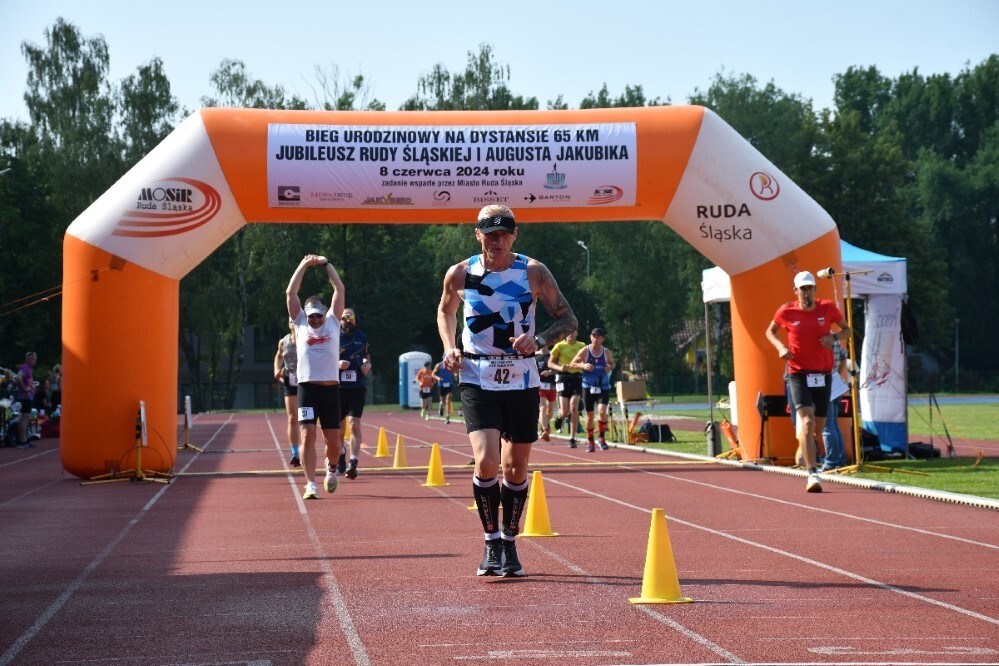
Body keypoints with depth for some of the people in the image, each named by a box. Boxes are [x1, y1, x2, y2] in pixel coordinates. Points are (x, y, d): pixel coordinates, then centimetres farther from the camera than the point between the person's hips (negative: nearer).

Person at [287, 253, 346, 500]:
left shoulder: (333, 322, 13)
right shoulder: (300, 323, 12)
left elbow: (340, 289, 11)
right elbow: (291, 293, 8)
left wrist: (326, 264, 13)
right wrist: (304, 265, 8)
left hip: (331, 389, 1)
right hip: (307, 388, -1)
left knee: (333, 440, 3)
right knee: (307, 436, -11)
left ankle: (331, 468, 34)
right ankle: (310, 484, -10)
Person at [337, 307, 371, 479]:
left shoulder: (362, 337, 8)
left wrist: (368, 365, -1)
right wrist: (337, 364, -18)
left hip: (357, 389, 0)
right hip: (337, 388, 0)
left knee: (354, 424, -14)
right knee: (340, 427, 10)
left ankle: (353, 463, -18)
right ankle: (341, 454, 38)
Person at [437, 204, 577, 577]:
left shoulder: (534, 273, -4)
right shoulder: (460, 275, -1)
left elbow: (568, 320, 0)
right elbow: (446, 312, 19)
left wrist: (538, 341, -19)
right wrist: (450, 347, 0)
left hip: (522, 381, 1)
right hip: (477, 380, -1)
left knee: (516, 468, 7)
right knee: (486, 461, -17)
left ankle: (509, 544, 25)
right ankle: (491, 543, 0)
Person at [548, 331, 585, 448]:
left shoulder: (582, 346, 8)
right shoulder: (559, 346, 2)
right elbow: (550, 363, 5)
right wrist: (560, 367, -14)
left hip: (577, 378, 1)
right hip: (563, 378, -1)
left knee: (574, 408, -12)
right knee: (565, 411, -6)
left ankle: (572, 438, -5)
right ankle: (559, 417, 33)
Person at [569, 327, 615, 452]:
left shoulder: (607, 352, 0)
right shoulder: (584, 351, -5)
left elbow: (612, 363, 17)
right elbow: (573, 363, 2)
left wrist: (610, 367, -6)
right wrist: (583, 365, -17)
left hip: (603, 387, 0)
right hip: (588, 387, 0)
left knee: (602, 411, -19)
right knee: (590, 415, 5)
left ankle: (602, 438, -2)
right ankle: (590, 442, 20)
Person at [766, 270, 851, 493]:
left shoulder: (828, 308, -1)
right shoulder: (786, 312, -4)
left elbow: (847, 329, 11)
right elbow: (770, 331, 13)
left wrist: (834, 337, -11)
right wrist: (780, 347, -7)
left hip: (823, 373, 3)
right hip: (798, 374, -3)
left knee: (817, 427, 11)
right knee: (807, 422, -19)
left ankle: (803, 447, 46)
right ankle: (813, 474, -23)